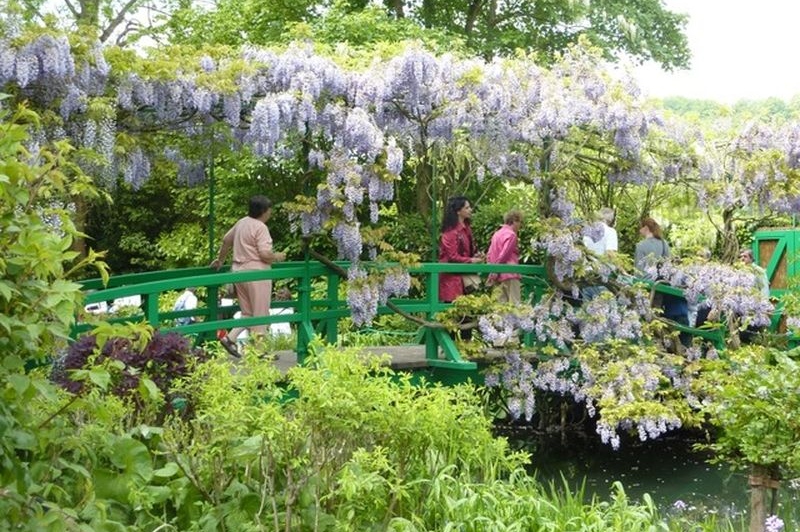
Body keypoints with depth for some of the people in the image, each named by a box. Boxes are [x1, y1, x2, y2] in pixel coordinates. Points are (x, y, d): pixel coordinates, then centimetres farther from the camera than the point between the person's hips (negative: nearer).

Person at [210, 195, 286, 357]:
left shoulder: (242, 222, 12)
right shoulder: (260, 227, -14)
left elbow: (226, 240, 25)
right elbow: (265, 254, -21)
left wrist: (220, 259, 39)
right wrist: (278, 257, -1)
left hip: (238, 270, 8)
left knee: (248, 313, 17)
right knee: (260, 313, 1)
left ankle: (230, 338, 3)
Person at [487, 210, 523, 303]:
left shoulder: (497, 233, 18)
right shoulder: (511, 234, -8)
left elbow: (489, 255, 18)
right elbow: (503, 255, -14)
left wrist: (493, 272, 16)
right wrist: (495, 272, -10)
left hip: (500, 276, 9)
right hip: (510, 274, -9)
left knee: (503, 301, 8)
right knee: (515, 303, -10)